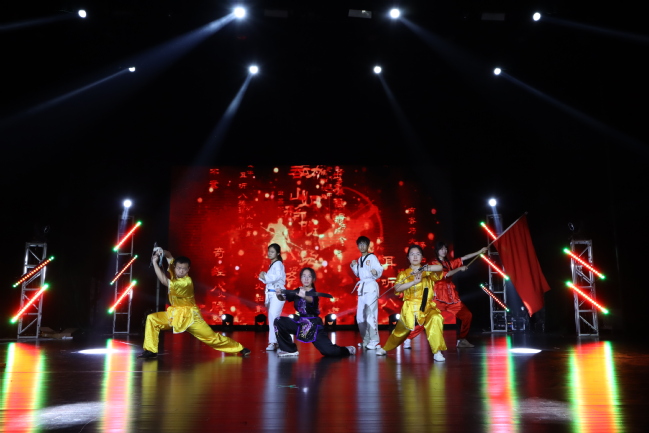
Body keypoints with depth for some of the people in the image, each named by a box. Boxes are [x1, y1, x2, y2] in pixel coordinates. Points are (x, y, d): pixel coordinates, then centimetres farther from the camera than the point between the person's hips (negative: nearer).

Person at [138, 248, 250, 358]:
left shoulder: (186, 282, -26)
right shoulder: (175, 274, -5)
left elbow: (164, 281, -33)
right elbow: (170, 257, 5)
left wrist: (155, 262, -29)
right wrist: (162, 252, -19)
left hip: (189, 316, -7)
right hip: (174, 313, 7)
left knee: (212, 337, -5)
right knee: (151, 319, -10)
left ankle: (240, 349, 8)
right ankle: (150, 350, -1)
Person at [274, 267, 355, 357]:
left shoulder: (314, 293, -15)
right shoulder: (297, 291, 2)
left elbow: (311, 299, -38)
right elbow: (283, 298, -6)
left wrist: (304, 296, -62)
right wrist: (279, 294, -29)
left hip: (313, 325, -5)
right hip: (299, 322, 5)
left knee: (328, 351, -14)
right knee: (279, 321, -9)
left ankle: (347, 350, 21)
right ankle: (290, 350, 3)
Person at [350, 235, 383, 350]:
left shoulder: (372, 257, -5)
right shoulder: (359, 259, 17)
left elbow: (380, 269, -15)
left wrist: (376, 272, -36)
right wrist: (353, 266, 10)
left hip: (371, 287, -8)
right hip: (361, 288, 8)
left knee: (370, 314, -16)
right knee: (360, 316, 10)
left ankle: (373, 341, -12)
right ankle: (366, 340, 22)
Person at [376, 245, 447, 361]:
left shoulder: (428, 272, 3)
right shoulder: (403, 274, 3)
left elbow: (439, 268, -18)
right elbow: (397, 288, -16)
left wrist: (423, 268, -32)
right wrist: (413, 282, -30)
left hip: (426, 307, -1)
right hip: (409, 308, 1)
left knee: (436, 319, -32)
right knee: (400, 331, 16)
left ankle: (437, 352, -25)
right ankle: (385, 348, 45)